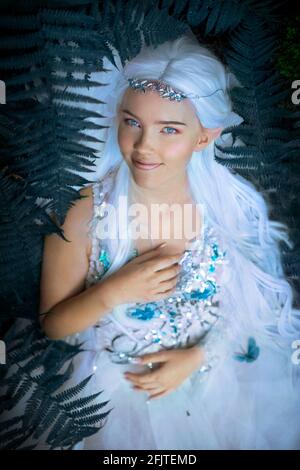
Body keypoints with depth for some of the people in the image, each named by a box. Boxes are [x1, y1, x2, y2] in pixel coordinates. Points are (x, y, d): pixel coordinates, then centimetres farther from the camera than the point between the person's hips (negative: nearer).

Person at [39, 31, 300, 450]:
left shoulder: (232, 203, -16)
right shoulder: (82, 209, -20)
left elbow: (252, 302, -3)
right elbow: (52, 325, -11)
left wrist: (197, 356, -15)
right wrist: (114, 291, -27)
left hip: (219, 379, 2)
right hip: (115, 388, 0)